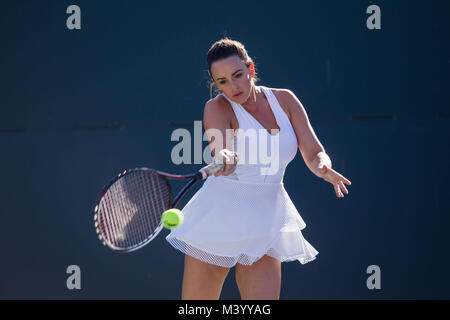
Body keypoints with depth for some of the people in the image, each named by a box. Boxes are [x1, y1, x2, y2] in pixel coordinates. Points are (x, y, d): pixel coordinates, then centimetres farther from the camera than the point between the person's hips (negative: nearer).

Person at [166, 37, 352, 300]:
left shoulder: (285, 100, 3)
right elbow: (218, 148, -30)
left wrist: (323, 167, -22)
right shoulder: (218, 108, -10)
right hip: (220, 220, -3)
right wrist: (224, 158, -54)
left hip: (267, 219, 3)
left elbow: (315, 154, 1)